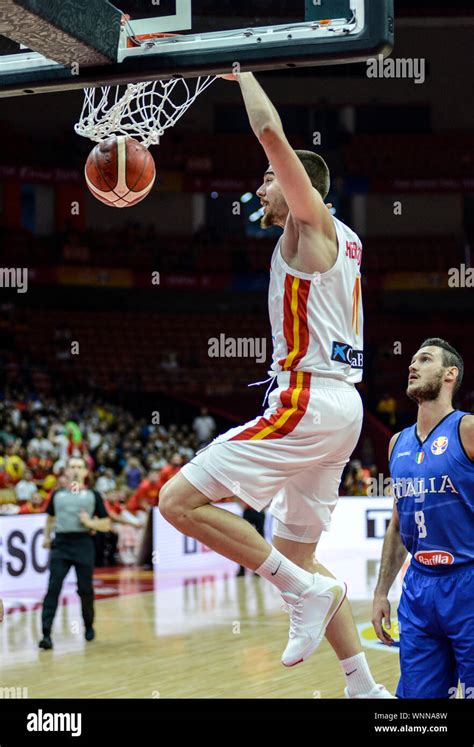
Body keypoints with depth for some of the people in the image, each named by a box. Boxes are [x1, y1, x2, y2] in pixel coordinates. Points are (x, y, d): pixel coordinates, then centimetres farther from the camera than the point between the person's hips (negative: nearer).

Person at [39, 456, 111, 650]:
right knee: (53, 588, -10)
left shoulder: (93, 495, 7)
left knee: (85, 589, 2)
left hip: (83, 543, -1)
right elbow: (50, 517, 29)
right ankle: (46, 634, -16)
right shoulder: (57, 494, 14)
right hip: (61, 544, 1)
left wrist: (90, 522, -11)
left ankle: (89, 626, 27)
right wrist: (46, 537, 15)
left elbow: (106, 525, 6)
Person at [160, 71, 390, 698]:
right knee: (296, 554, 14)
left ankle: (306, 590, -15)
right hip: (339, 405, 10)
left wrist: (243, 73, 1)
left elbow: (271, 130, -14)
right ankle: (365, 689, 12)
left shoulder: (312, 220, -5)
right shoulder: (342, 240, 19)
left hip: (310, 402, -10)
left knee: (179, 499, -13)